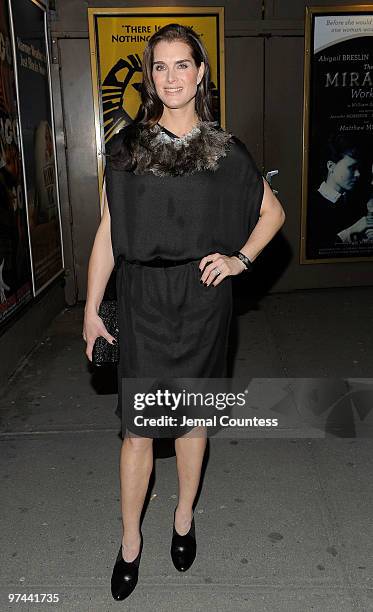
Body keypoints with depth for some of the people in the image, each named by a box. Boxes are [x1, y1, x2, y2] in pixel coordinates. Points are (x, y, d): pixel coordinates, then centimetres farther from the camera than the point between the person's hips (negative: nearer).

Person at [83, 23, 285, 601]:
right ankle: (131, 538, 24)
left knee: (192, 415, 13)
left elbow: (273, 212, 12)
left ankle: (185, 517, 36)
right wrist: (91, 308, 0)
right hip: (142, 297, 0)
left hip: (202, 297, 0)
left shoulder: (225, 150, 1)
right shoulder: (127, 146, 2)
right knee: (138, 424, 4)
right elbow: (107, 232, 2)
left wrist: (240, 259, -2)